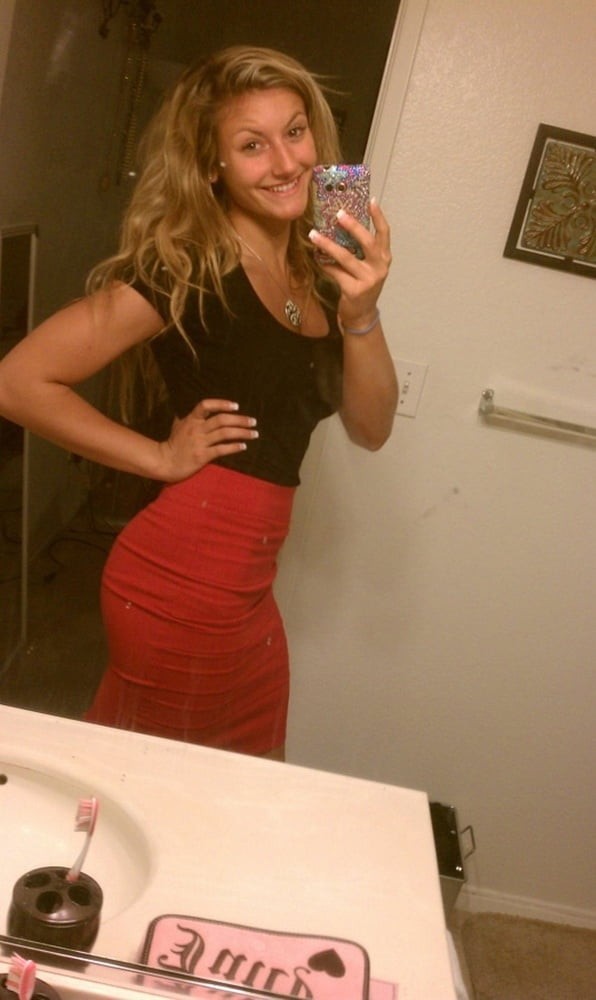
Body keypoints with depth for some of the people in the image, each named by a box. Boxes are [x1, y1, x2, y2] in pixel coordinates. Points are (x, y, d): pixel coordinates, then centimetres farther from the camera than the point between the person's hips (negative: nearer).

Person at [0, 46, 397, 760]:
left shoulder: (317, 269, 6)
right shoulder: (187, 269, -15)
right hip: (185, 585, -7)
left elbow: (371, 430, 1)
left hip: (248, 591, 7)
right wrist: (161, 457, -13)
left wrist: (360, 313, -14)